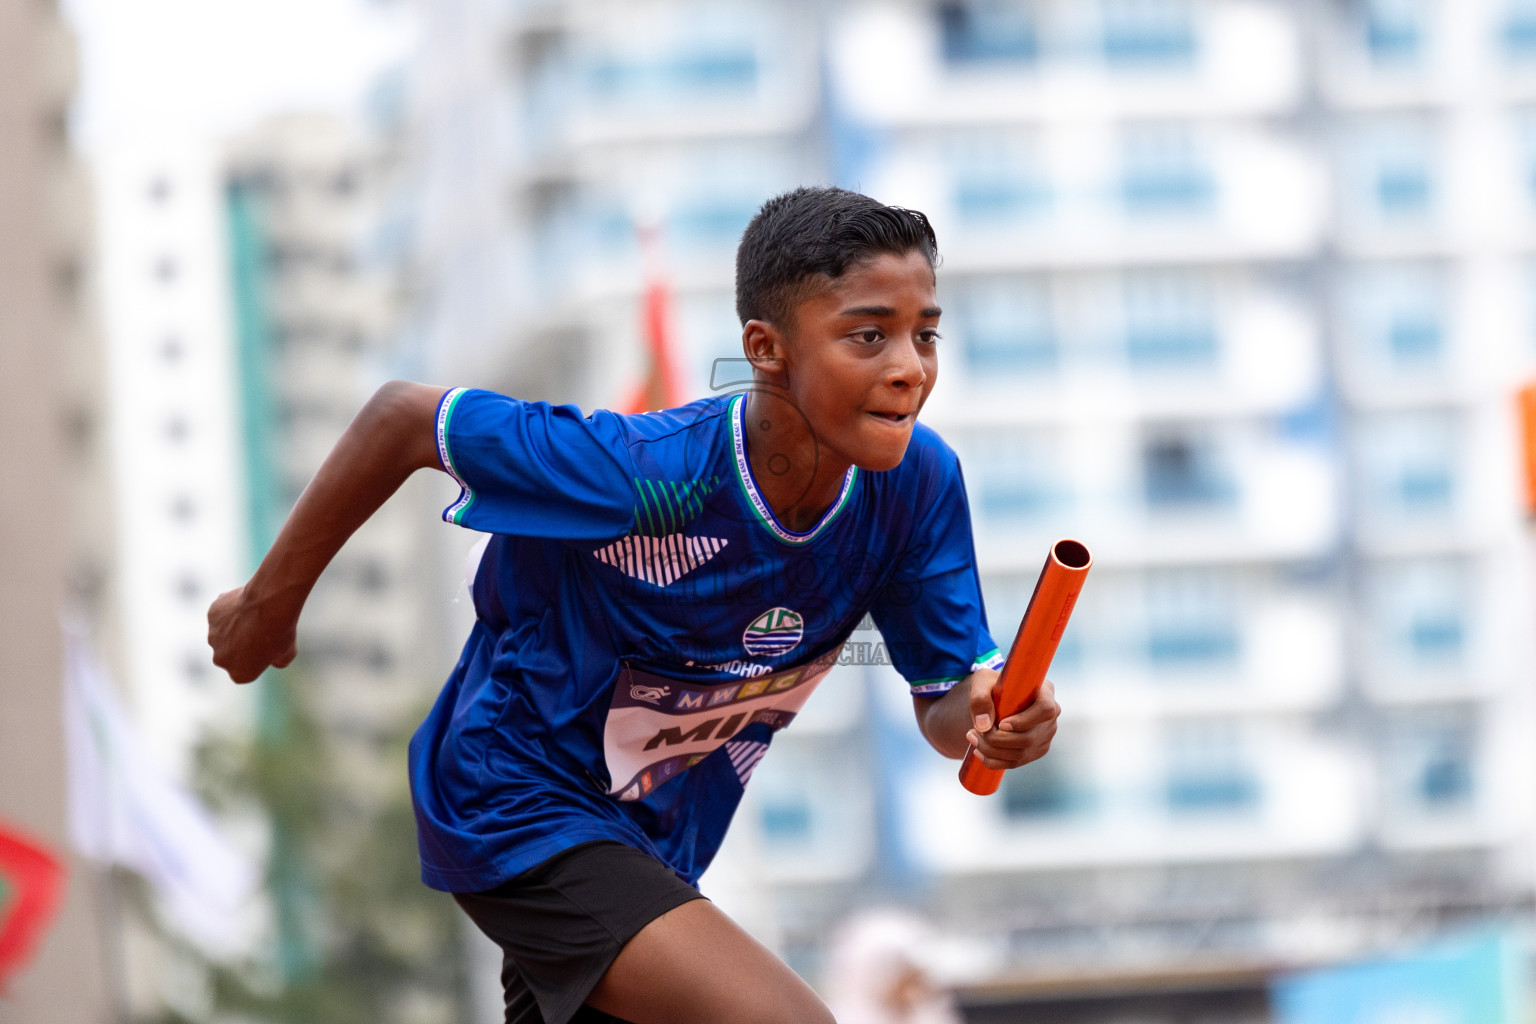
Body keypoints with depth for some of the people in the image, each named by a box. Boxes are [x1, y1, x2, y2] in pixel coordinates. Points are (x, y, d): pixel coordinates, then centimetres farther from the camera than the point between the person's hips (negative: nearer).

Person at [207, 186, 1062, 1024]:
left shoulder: (917, 485, -16)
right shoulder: (642, 474, -31)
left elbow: (943, 700, -6)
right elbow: (404, 417, -19)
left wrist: (987, 717, -31)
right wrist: (271, 601, -8)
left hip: (655, 842, 8)